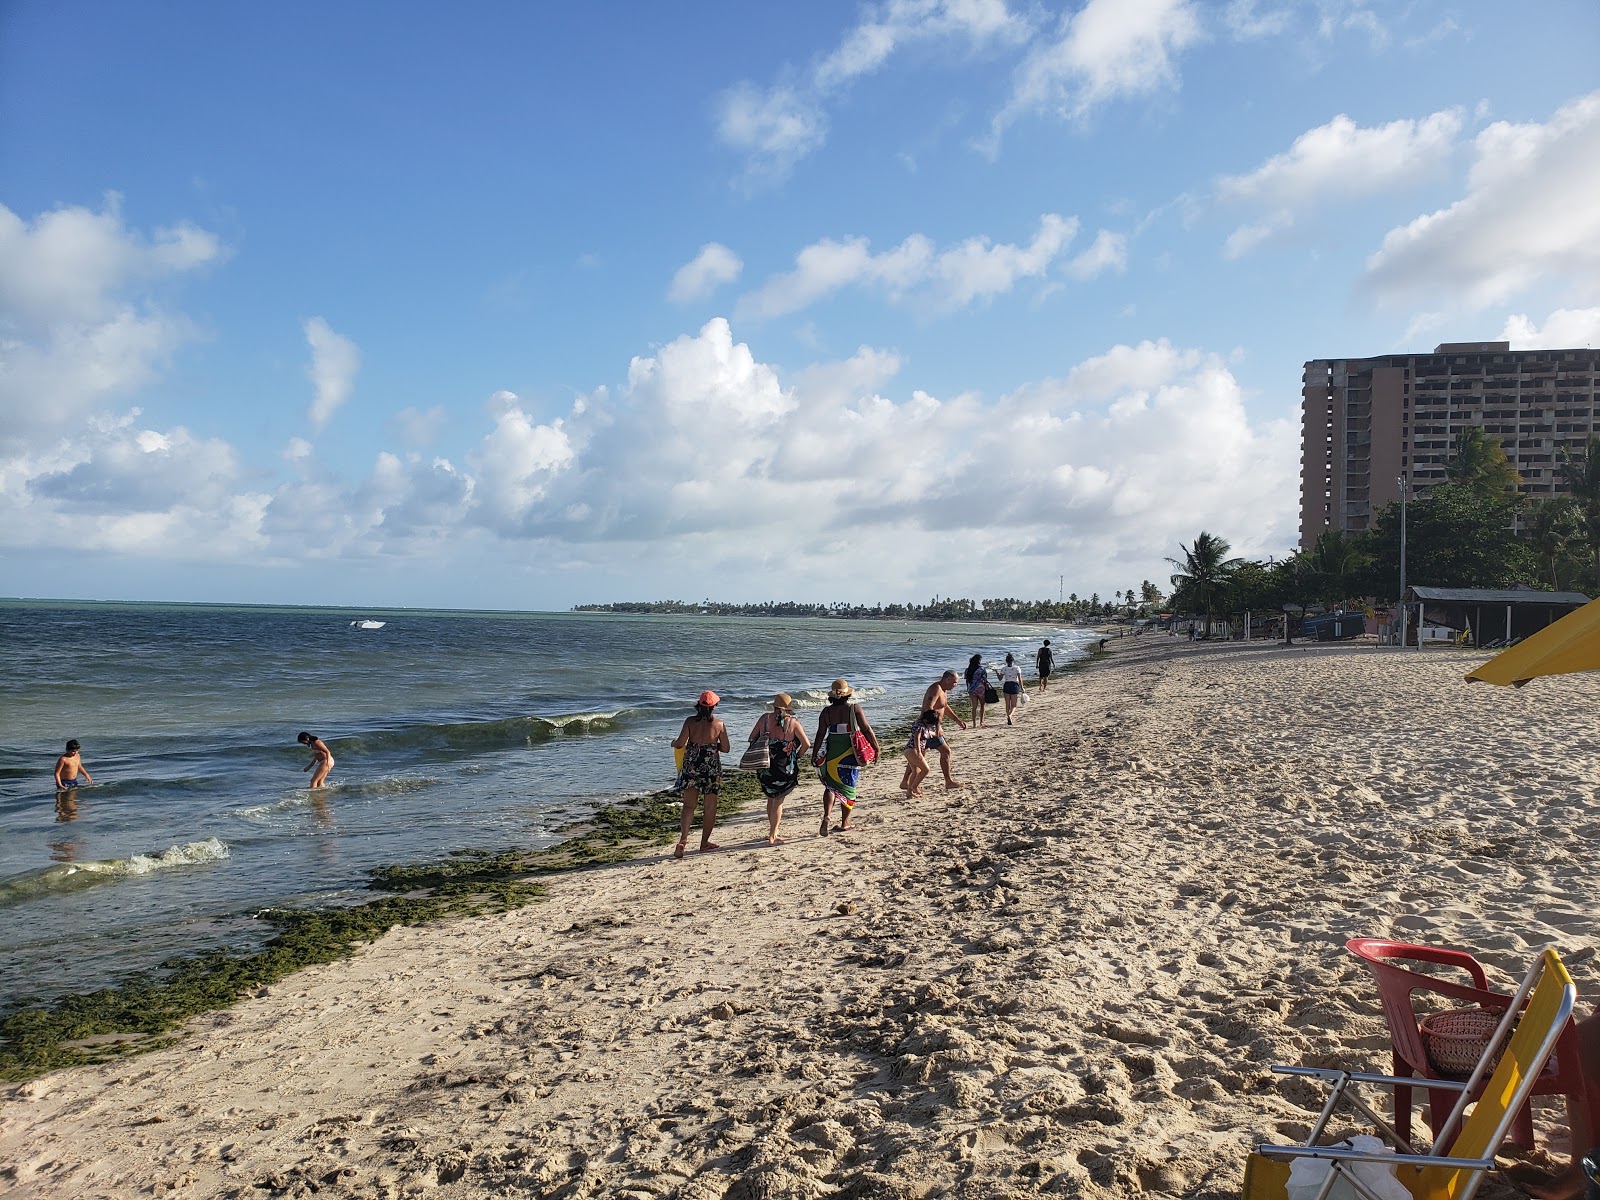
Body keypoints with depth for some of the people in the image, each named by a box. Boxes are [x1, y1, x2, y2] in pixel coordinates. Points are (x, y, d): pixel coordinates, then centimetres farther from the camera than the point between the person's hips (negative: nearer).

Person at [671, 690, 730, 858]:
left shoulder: (690, 722, -5)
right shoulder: (719, 724, -6)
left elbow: (680, 744, -10)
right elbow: (725, 748, -1)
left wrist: (673, 742, 12)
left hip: (691, 766, 1)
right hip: (711, 767, -1)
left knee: (689, 805, 4)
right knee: (710, 806, 13)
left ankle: (683, 838, -15)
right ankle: (705, 842, 20)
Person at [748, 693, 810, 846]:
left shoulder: (765, 718, 0)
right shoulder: (793, 723, -6)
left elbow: (751, 738, 4)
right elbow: (806, 744, -9)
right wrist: (796, 756, 6)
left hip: (765, 768, 3)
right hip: (785, 769, -3)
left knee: (771, 798, 21)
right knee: (778, 801, 7)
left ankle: (772, 831, 30)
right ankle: (772, 836, 4)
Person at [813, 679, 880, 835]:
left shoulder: (826, 712, -1)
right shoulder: (854, 709, -6)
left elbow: (820, 734, -2)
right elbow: (866, 729, -6)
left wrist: (814, 754, 6)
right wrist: (876, 748, 3)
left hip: (832, 754, 1)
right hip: (850, 754, -1)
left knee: (830, 785, 12)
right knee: (848, 787, 12)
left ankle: (827, 815, -10)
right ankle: (844, 823, 18)